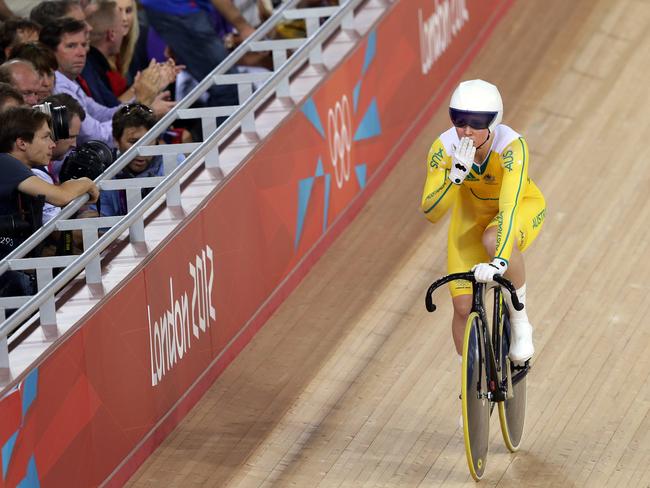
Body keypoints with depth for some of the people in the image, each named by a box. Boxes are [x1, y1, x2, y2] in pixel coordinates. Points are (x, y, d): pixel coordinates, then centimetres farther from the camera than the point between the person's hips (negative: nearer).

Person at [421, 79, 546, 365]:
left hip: (522, 207, -3)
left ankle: (520, 321, -14)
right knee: (463, 305, -6)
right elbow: (431, 212, -30)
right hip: (473, 213, 3)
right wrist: (456, 174, -46)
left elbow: (509, 207, -47)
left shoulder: (512, 146, -36)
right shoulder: (444, 148, -27)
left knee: (494, 241, -38)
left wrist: (499, 261, -60)